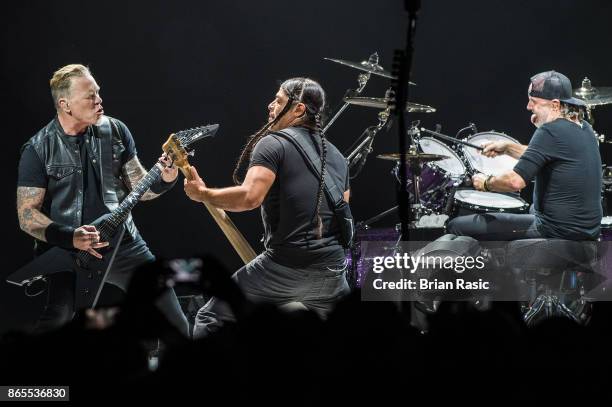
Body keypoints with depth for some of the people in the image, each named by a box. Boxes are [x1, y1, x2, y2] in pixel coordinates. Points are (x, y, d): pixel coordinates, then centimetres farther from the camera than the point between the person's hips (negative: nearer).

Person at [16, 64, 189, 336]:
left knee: (174, 324, 3)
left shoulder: (116, 132, 1)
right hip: (65, 250, -3)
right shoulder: (38, 150, -9)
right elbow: (27, 215, -8)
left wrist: (164, 180, -14)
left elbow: (138, 187, 8)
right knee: (54, 323, -19)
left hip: (122, 242, 3)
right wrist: (70, 238, -23)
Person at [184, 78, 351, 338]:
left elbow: (249, 197, -20)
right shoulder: (336, 156, 18)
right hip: (332, 273, 6)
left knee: (210, 319, 5)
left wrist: (202, 195, -8)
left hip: (285, 268, -6)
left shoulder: (274, 143, -5)